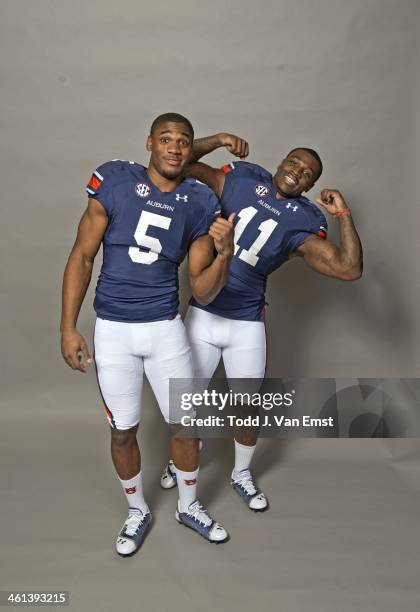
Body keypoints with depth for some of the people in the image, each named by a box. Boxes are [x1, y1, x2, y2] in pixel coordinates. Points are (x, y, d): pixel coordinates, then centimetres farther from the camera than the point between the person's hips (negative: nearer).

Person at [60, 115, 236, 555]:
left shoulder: (199, 204, -2)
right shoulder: (115, 181, -7)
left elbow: (202, 293, -3)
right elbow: (82, 257, -3)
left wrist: (223, 255, -22)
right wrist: (68, 328, -6)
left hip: (166, 328, 2)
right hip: (113, 330, -1)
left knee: (184, 423, 11)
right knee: (123, 431, 11)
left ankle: (188, 507, 38)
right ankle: (137, 511, 37)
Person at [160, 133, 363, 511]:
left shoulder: (302, 223, -4)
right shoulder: (241, 180, 0)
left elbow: (349, 269, -12)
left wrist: (344, 215, -13)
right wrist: (217, 140, -11)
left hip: (247, 325, 0)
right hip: (202, 316, 1)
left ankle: (242, 475, 38)